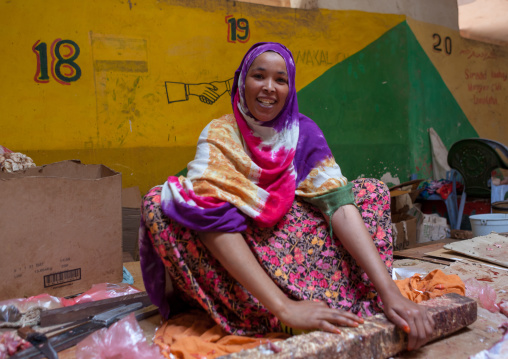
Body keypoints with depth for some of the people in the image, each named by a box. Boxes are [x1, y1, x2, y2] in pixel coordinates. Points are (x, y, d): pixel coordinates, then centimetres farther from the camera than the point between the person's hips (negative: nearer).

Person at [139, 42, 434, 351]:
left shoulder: (303, 131, -6)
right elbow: (214, 219, -31)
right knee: (158, 203, -30)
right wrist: (283, 307, -42)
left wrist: (389, 291, -32)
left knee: (372, 191, -8)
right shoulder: (219, 135, -14)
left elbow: (338, 202, -19)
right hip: (232, 256, -2)